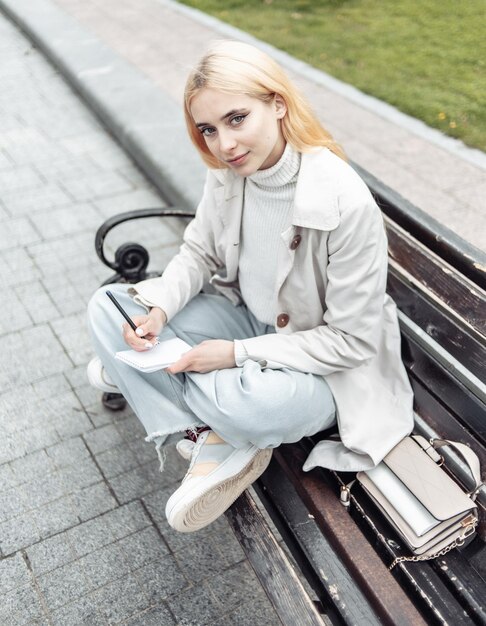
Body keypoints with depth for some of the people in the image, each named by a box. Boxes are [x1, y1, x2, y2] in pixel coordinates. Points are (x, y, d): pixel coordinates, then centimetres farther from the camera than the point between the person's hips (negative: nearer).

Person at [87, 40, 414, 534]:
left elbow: (352, 340, -21)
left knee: (248, 402, -41)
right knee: (107, 307, -8)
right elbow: (199, 253, 5)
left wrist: (237, 353, -23)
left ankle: (145, 373, -6)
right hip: (246, 317, 7)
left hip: (325, 364, -6)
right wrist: (158, 309, -15)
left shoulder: (346, 203, -28)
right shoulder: (227, 173, -11)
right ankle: (213, 442, -15)